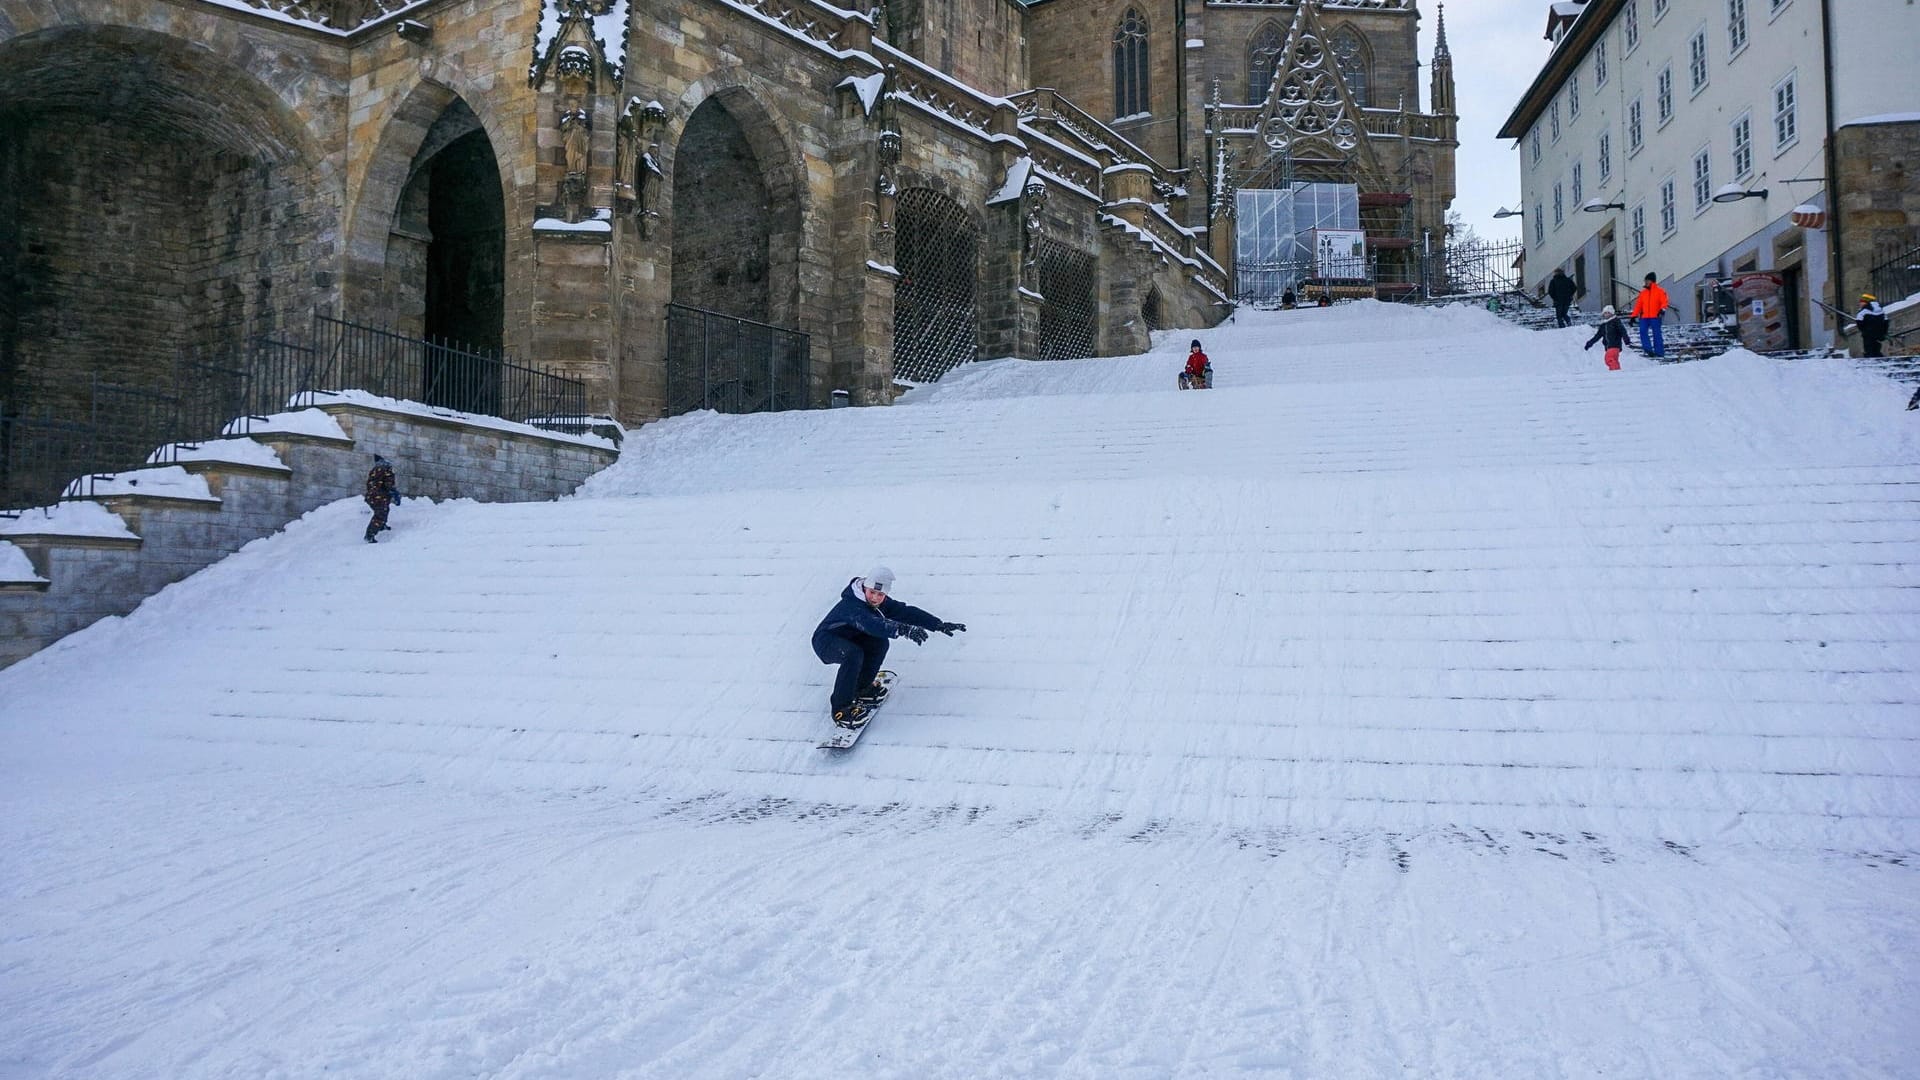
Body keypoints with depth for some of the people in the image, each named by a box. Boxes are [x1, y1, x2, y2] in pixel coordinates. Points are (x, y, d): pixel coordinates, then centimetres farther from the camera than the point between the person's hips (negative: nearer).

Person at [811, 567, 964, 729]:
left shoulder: (881, 603, -8)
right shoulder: (852, 606, -33)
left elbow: (906, 611, -11)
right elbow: (871, 624, -51)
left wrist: (939, 625, -17)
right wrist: (903, 630, -65)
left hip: (847, 639, 8)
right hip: (825, 641, -8)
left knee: (880, 642, -14)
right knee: (854, 654, -36)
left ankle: (861, 687, 6)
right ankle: (840, 709, -26)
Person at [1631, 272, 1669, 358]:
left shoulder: (1660, 291, 4)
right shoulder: (1643, 292, 17)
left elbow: (1664, 302, -7)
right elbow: (1638, 304, 17)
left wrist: (1662, 309, -27)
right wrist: (1634, 316, 11)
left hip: (1655, 317, -4)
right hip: (1644, 317, 4)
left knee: (1656, 334, -3)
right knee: (1643, 332, -12)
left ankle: (1659, 352, 1)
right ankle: (1648, 349, -9)